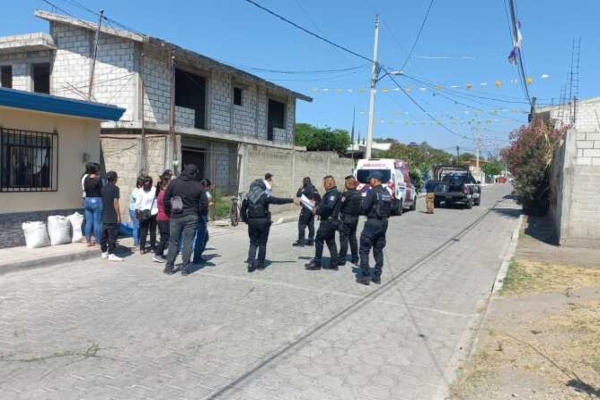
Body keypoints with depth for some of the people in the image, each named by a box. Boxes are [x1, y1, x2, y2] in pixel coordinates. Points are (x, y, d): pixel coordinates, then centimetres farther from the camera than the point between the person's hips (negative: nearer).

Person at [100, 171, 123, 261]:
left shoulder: (103, 188, 11)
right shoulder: (115, 188, -11)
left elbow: (102, 201, 14)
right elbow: (115, 203, -14)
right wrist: (119, 215, -9)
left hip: (104, 217, 7)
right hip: (112, 217, -7)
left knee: (104, 234, 11)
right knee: (112, 235, -4)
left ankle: (104, 252, 18)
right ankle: (111, 254, -4)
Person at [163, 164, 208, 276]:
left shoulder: (174, 183, -1)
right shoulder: (198, 186, -3)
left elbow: (166, 199, 0)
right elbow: (204, 203, -4)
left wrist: (169, 212, 12)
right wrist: (197, 213, 12)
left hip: (176, 217, 1)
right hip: (191, 217, -1)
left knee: (173, 242, 10)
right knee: (188, 242, 4)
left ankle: (169, 267, 13)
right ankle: (185, 268, 7)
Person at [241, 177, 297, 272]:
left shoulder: (248, 197, 4)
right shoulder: (265, 196, -10)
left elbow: (243, 209, 7)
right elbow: (278, 200, -13)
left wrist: (245, 220, 14)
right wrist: (292, 200, -9)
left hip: (252, 222, 3)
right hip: (263, 221, -3)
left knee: (253, 243, 10)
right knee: (262, 243, 9)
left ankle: (250, 263, -4)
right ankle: (260, 263, 15)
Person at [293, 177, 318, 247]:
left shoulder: (306, 189, -12)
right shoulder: (314, 189, 12)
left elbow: (298, 195, -14)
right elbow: (319, 199, 14)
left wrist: (300, 188, 3)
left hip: (306, 209, -8)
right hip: (313, 209, 8)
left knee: (301, 224, -4)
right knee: (311, 224, 12)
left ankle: (301, 241, -6)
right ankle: (311, 240, 15)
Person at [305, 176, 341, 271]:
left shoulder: (333, 193, -15)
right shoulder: (330, 193, 17)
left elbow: (328, 206, -27)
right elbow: (323, 204, 17)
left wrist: (317, 210, -18)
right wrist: (317, 207, 1)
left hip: (328, 221, -10)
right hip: (330, 221, 10)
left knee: (319, 240, -5)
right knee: (331, 242, 12)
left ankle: (317, 263, 1)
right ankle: (334, 263, 17)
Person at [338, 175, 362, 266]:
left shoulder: (346, 194, -17)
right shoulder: (359, 194, 7)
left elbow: (340, 206, -14)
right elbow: (360, 207, 11)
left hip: (346, 218, -8)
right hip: (355, 218, 8)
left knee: (344, 239, -3)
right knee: (353, 238, 15)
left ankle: (342, 260, -1)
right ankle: (355, 259, 21)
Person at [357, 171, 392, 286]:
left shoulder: (373, 192, -15)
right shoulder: (387, 193, 8)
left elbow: (363, 208, -17)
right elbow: (390, 208, 11)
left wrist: (362, 210, 4)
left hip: (372, 222, -7)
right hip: (383, 223, 7)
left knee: (364, 250, 1)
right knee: (379, 250, 14)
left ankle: (365, 276, 1)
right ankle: (377, 276, 18)